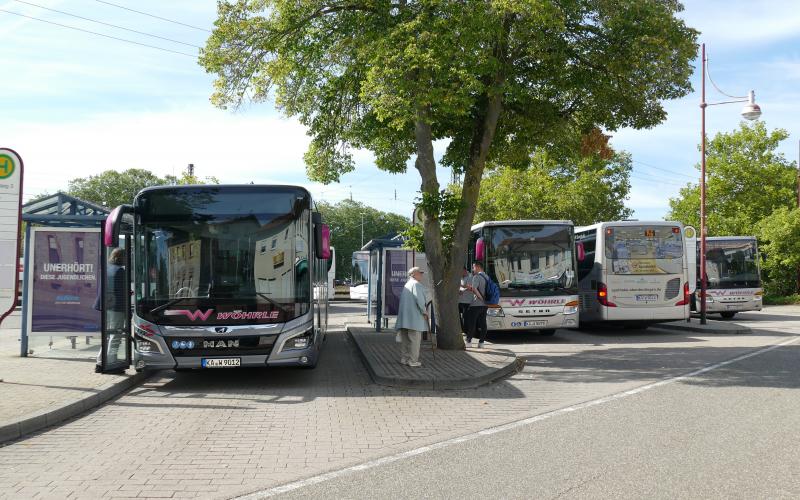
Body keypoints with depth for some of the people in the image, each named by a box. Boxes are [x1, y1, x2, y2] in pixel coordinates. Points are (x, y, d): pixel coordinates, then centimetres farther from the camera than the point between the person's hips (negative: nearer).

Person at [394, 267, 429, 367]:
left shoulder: (406, 285, 19)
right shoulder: (416, 284, -10)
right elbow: (419, 299, -21)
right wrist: (424, 312, -9)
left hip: (404, 317, 9)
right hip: (414, 317, -9)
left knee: (405, 339, 12)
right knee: (415, 339, -4)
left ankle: (404, 358, 15)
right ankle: (413, 360, -3)